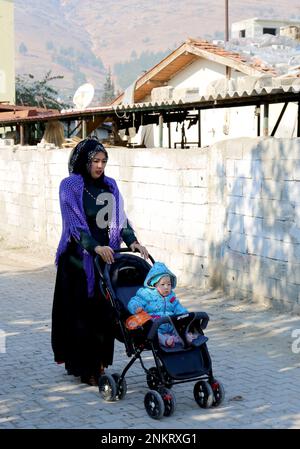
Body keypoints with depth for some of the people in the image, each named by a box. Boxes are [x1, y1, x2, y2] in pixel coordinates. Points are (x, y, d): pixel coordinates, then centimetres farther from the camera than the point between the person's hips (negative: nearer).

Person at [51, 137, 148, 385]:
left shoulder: (110, 185, 11)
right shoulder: (70, 186, -6)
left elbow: (121, 218, 10)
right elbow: (75, 222, -16)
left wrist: (132, 241, -8)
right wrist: (95, 247, -29)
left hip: (107, 256, 5)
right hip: (79, 258, -5)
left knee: (104, 311, 5)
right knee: (81, 312, -2)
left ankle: (100, 362, 15)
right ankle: (85, 368, 4)